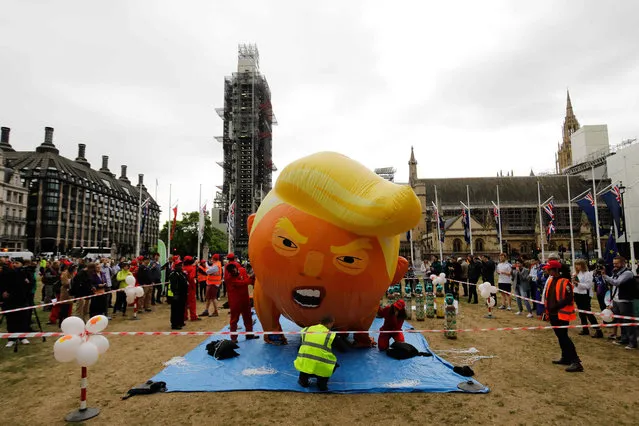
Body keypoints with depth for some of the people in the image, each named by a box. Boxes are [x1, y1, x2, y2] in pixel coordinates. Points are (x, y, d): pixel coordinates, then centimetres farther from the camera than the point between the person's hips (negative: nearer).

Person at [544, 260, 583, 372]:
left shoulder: (565, 282, -17)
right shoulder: (550, 280, 9)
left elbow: (568, 299, -21)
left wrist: (556, 306, -23)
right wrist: (548, 308, 10)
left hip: (562, 314, -9)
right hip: (553, 314, 9)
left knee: (564, 337, -8)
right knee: (560, 336, 17)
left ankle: (576, 362, -2)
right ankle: (566, 358, 29)